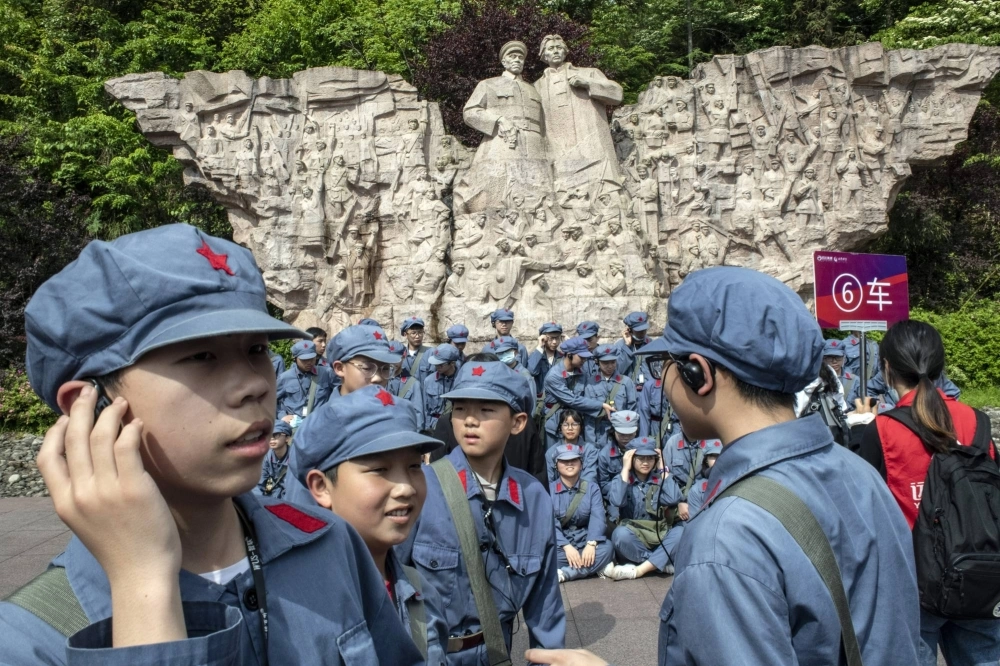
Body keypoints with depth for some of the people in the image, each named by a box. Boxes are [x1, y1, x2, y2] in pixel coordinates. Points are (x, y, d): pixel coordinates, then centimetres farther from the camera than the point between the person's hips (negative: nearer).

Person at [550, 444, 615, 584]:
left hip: (583, 540, 2)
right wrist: (566, 546, -27)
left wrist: (591, 544, -28)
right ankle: (596, 567, -24)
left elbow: (597, 517, -10)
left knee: (606, 548, -29)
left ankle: (563, 574, -29)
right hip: (558, 543, -1)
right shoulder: (548, 488, 0)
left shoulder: (591, 487, 5)